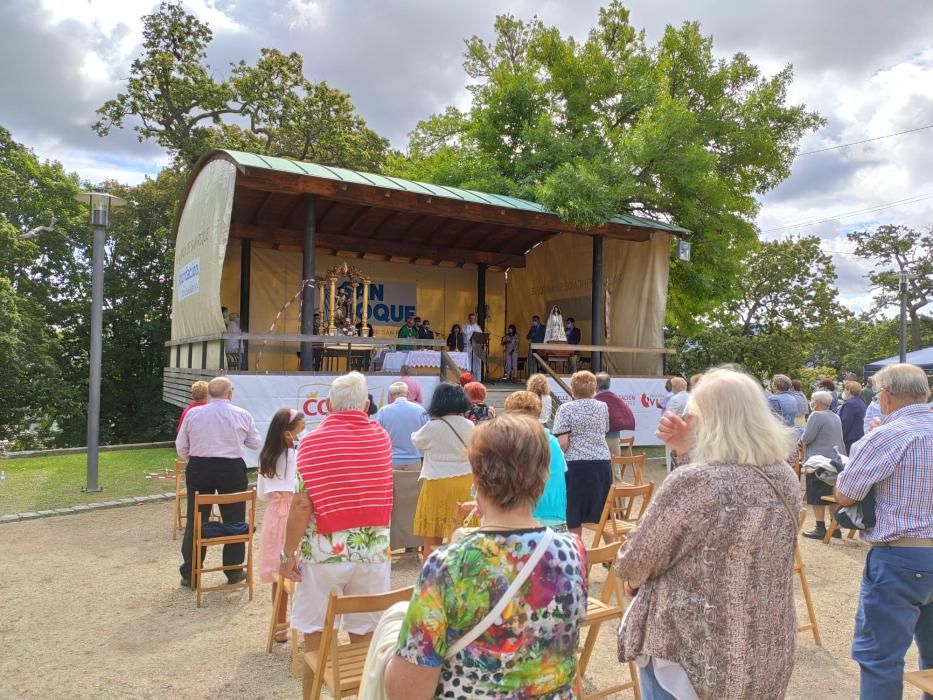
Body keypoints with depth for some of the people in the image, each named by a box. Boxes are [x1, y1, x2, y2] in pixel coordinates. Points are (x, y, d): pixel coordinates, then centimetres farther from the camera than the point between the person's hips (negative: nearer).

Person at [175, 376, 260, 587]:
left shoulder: (193, 414, 0)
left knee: (196, 520, 11)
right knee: (234, 520, 10)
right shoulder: (242, 415, -3)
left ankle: (190, 573, 19)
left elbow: (181, 446, 7)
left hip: (199, 468, 2)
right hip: (232, 469, -1)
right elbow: (255, 443, 7)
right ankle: (234, 571, 19)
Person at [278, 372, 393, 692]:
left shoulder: (313, 441, -7)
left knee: (316, 633, 11)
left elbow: (302, 504, -12)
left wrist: (288, 552, -3)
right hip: (373, 549, 3)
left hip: (324, 551, -2)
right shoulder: (382, 438, 3)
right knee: (364, 633, 13)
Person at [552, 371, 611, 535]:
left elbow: (563, 443, -11)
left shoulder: (566, 409, -4)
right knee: (603, 511, 13)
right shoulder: (603, 407, 10)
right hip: (602, 463, 4)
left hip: (576, 465, -4)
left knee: (575, 513, 5)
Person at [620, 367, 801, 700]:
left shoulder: (692, 483, -26)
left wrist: (629, 575, 6)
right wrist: (691, 451, 3)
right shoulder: (785, 478, -5)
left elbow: (636, 560, -14)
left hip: (693, 655, -6)